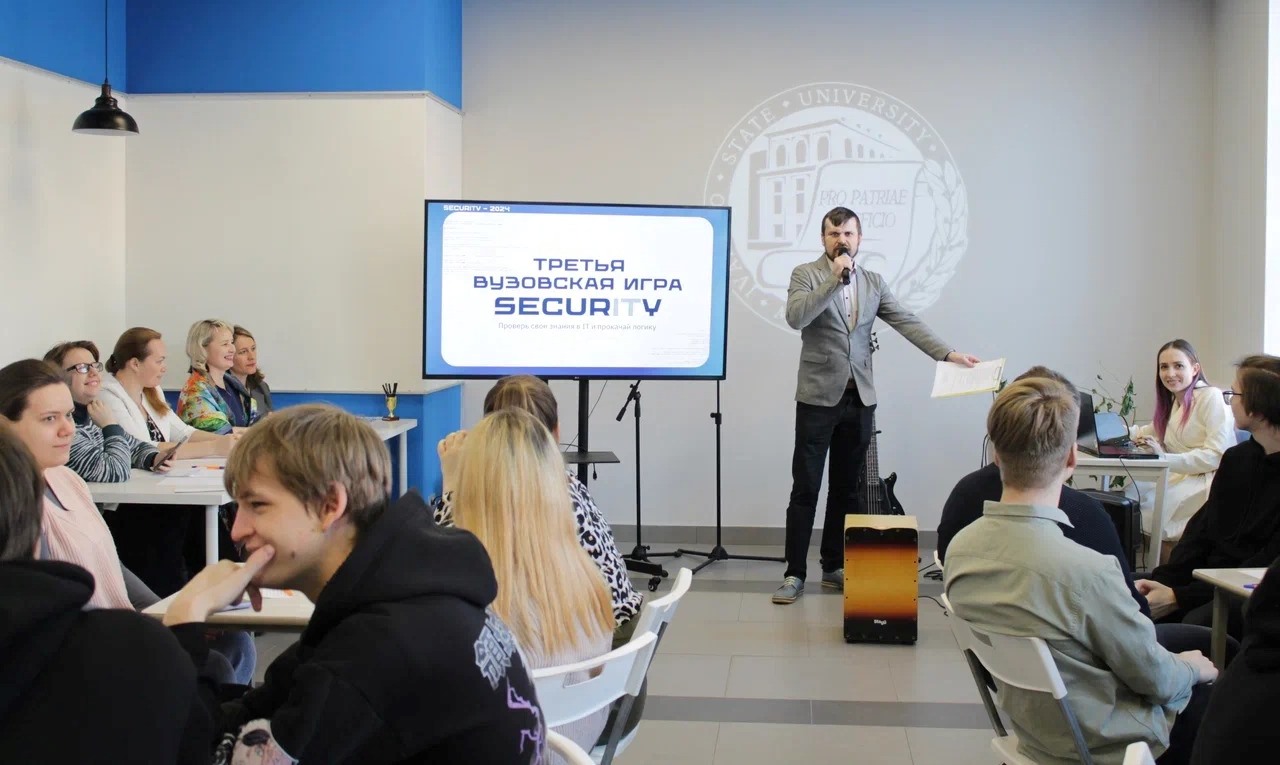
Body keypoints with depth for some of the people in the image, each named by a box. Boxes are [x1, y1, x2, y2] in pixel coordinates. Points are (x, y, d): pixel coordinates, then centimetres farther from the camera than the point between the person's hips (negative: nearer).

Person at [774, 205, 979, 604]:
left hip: (859, 398, 4)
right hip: (818, 396, -4)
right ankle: (794, 574, 1)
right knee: (805, 488, -3)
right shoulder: (805, 275, 0)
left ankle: (834, 567, 19)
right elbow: (795, 317, -18)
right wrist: (834, 279, -20)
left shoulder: (874, 282, 12)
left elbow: (906, 322, 6)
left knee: (847, 488, 9)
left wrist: (948, 354, -3)